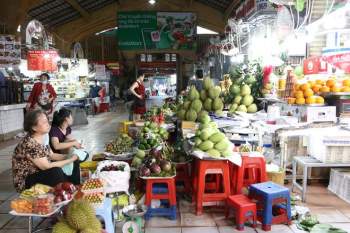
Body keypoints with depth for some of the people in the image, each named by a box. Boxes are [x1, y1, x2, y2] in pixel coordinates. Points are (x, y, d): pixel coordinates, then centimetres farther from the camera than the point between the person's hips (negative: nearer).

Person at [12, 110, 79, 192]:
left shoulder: (42, 138, -3)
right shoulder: (29, 144, -28)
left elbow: (51, 155, 6)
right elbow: (46, 166, -28)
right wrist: (70, 160, -22)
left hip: (40, 172, 9)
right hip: (26, 180, -8)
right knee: (56, 171, -31)